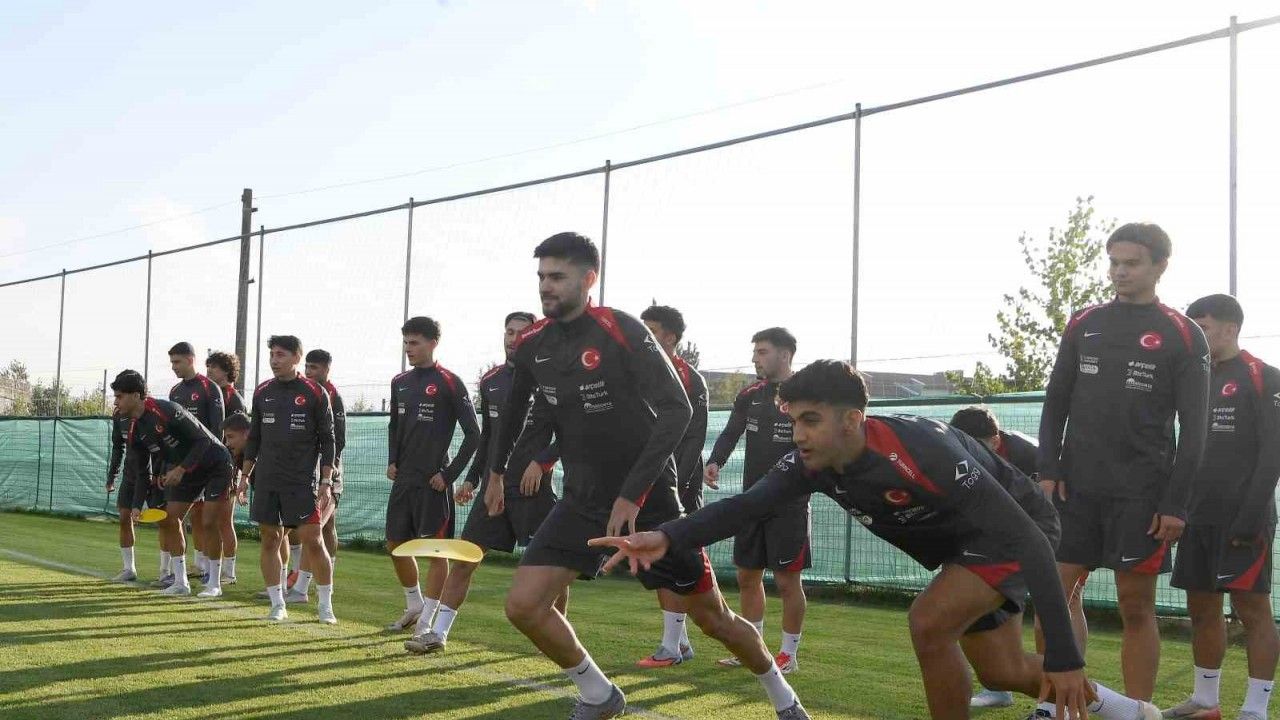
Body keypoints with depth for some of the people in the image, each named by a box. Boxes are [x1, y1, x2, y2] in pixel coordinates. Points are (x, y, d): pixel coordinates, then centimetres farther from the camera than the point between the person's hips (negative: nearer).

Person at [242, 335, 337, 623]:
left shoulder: (315, 394, -3)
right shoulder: (262, 392, 10)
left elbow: (327, 440, -2)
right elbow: (253, 438, 17)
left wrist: (326, 482, -7)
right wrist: (245, 475, 11)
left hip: (302, 481, -4)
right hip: (266, 481, 4)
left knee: (313, 542, -6)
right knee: (270, 540, 6)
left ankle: (325, 605, 6)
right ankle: (277, 604, 16)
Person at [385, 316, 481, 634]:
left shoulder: (449, 383, -10)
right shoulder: (399, 382, 10)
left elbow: (473, 434, -10)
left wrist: (449, 475, -13)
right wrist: (392, 461, 9)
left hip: (433, 482, -7)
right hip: (403, 480, 7)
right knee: (396, 545, 13)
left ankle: (425, 623, 3)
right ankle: (414, 606, 31)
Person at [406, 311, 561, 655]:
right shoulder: (490, 381, 12)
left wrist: (541, 462, -16)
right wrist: (473, 478, 16)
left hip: (533, 488, -5)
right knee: (464, 558, 1)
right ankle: (437, 633, 6)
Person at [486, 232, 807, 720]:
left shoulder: (622, 332, -18)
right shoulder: (531, 345, 0)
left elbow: (676, 411, -26)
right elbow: (514, 410, 21)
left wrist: (632, 495, -30)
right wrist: (497, 471, 29)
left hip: (647, 500, -5)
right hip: (582, 501, 5)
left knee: (712, 617, 4)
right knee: (522, 605, -11)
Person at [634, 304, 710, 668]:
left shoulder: (689, 379, -8)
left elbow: (694, 439, -14)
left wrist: (676, 485, -20)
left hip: (677, 488, -8)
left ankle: (671, 646, 0)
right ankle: (680, 641, 19)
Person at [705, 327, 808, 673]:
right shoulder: (750, 397, 10)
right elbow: (730, 433, 1)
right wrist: (715, 461, -18)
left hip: (790, 504, -6)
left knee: (787, 580, -1)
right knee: (748, 576, 12)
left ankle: (789, 654, 12)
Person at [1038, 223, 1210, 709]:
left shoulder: (1184, 336, -1)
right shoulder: (1084, 325, 10)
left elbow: (1193, 430, -3)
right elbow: (1056, 404, 13)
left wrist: (1176, 503, -10)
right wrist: (1048, 471, 2)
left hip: (1141, 494, -3)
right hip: (1076, 487, 3)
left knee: (1136, 607, 0)